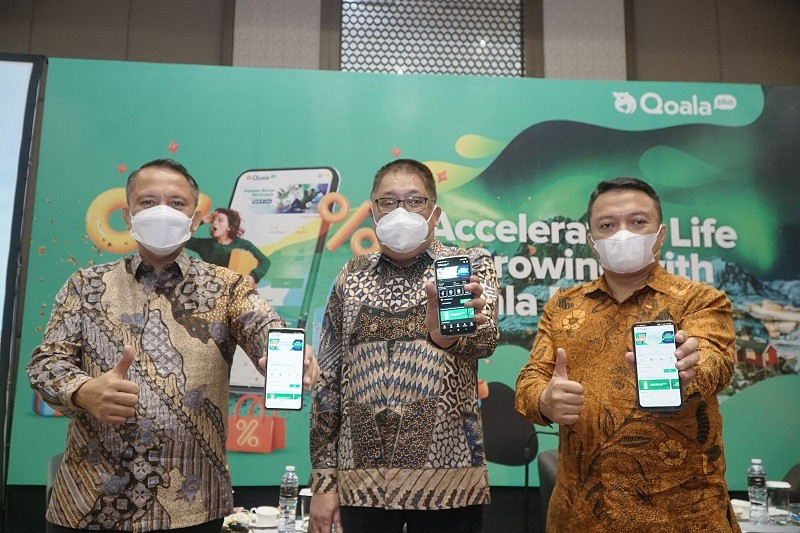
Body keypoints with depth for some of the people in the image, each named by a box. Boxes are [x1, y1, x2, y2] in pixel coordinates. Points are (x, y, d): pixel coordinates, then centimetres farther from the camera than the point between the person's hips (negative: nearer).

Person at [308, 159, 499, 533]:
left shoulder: (469, 264, 0)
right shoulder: (352, 277, 7)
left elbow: (485, 339, -20)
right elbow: (327, 378, 8)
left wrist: (448, 333, -43)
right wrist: (322, 479, 4)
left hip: (447, 478, -2)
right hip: (360, 481, 2)